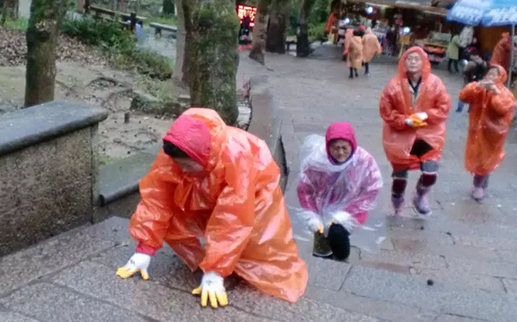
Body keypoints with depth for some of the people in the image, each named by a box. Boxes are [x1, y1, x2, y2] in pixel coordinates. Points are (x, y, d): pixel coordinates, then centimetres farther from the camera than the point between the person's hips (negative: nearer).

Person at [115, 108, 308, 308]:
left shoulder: (235, 157, -44)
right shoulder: (172, 156, -31)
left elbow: (232, 220, -43)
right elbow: (156, 197, -24)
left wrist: (215, 271, -42)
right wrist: (144, 249, -27)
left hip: (254, 191, -4)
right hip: (207, 195, 4)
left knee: (263, 248, -14)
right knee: (174, 222, -12)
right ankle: (202, 265, 6)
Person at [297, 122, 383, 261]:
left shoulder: (364, 161, -20)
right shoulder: (316, 159, -20)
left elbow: (371, 192, -11)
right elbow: (304, 189, -7)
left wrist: (347, 214, -18)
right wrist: (313, 217, -13)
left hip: (349, 210, -1)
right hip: (322, 208, 2)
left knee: (337, 232, -25)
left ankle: (340, 262, 4)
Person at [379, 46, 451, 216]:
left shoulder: (435, 83, -8)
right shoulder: (394, 84, -11)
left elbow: (444, 107, -3)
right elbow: (386, 111, -7)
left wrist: (426, 115, -19)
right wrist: (405, 121, -18)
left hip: (428, 134, 1)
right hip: (401, 136, 0)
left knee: (430, 174, -12)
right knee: (400, 177, 8)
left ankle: (421, 196, 25)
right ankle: (398, 209, 36)